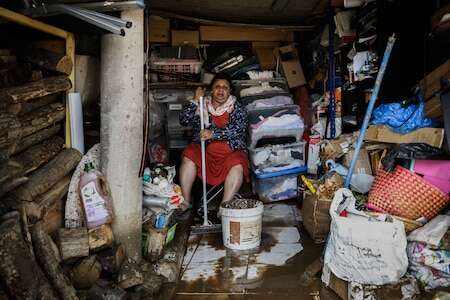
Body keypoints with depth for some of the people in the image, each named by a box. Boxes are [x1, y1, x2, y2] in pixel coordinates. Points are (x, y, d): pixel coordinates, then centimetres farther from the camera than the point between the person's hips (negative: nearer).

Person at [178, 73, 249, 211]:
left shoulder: (237, 108, 7)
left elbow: (240, 127, -13)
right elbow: (183, 120, -1)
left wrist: (213, 134, -22)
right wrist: (195, 101, -11)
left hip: (231, 152, -1)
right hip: (204, 151, 2)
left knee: (237, 165, -32)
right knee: (188, 156, -26)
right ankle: (185, 201, -19)